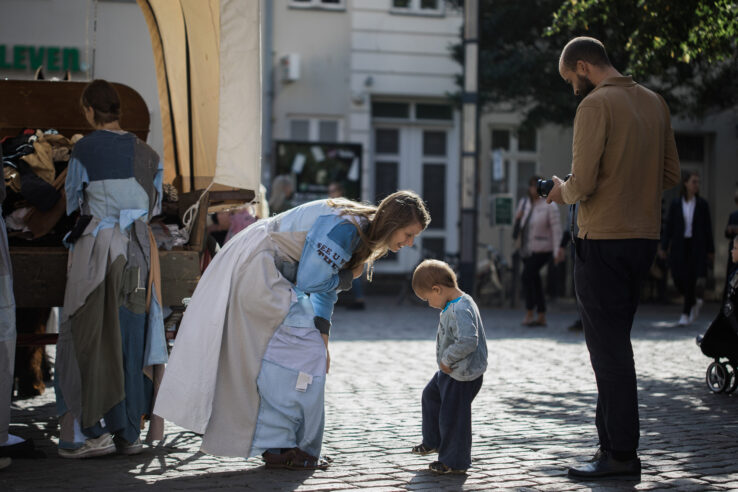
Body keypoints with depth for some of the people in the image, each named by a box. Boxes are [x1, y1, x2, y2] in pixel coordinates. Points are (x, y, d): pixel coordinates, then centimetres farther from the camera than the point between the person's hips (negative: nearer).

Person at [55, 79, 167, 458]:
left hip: (96, 246, -5)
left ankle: (92, 431, -4)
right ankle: (130, 433, 11)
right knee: (131, 341, 8)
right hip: (138, 249, 5)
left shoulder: (85, 150, -6)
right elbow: (155, 204, 10)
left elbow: (72, 203, 4)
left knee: (89, 339, 0)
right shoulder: (146, 153, 7)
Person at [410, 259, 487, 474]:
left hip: (463, 376, -11)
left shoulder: (460, 311, -29)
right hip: (450, 370, 11)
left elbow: (468, 341, -39)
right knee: (431, 396, 27)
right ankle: (433, 442, 44)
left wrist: (447, 359, -26)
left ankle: (455, 462, 19)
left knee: (452, 416, 2)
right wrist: (446, 361, 9)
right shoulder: (454, 305, 4)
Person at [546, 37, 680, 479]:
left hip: (604, 240, -8)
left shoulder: (596, 104, -12)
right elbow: (671, 174, 14)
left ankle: (621, 454, 0)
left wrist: (562, 191, 2)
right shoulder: (655, 102, 11)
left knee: (609, 347, -3)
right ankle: (612, 439, 20)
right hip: (645, 237, 8)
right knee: (615, 341, 16)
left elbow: (583, 183, -18)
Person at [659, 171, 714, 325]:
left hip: (696, 246, -1)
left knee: (691, 279, -7)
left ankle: (686, 314, 3)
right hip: (679, 246, 1)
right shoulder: (675, 204, 2)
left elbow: (707, 228, 4)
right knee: (678, 280, 0)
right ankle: (695, 302, 28)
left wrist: (710, 250, 3)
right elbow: (669, 226, 2)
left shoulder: (702, 205, 2)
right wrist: (664, 247, -4)